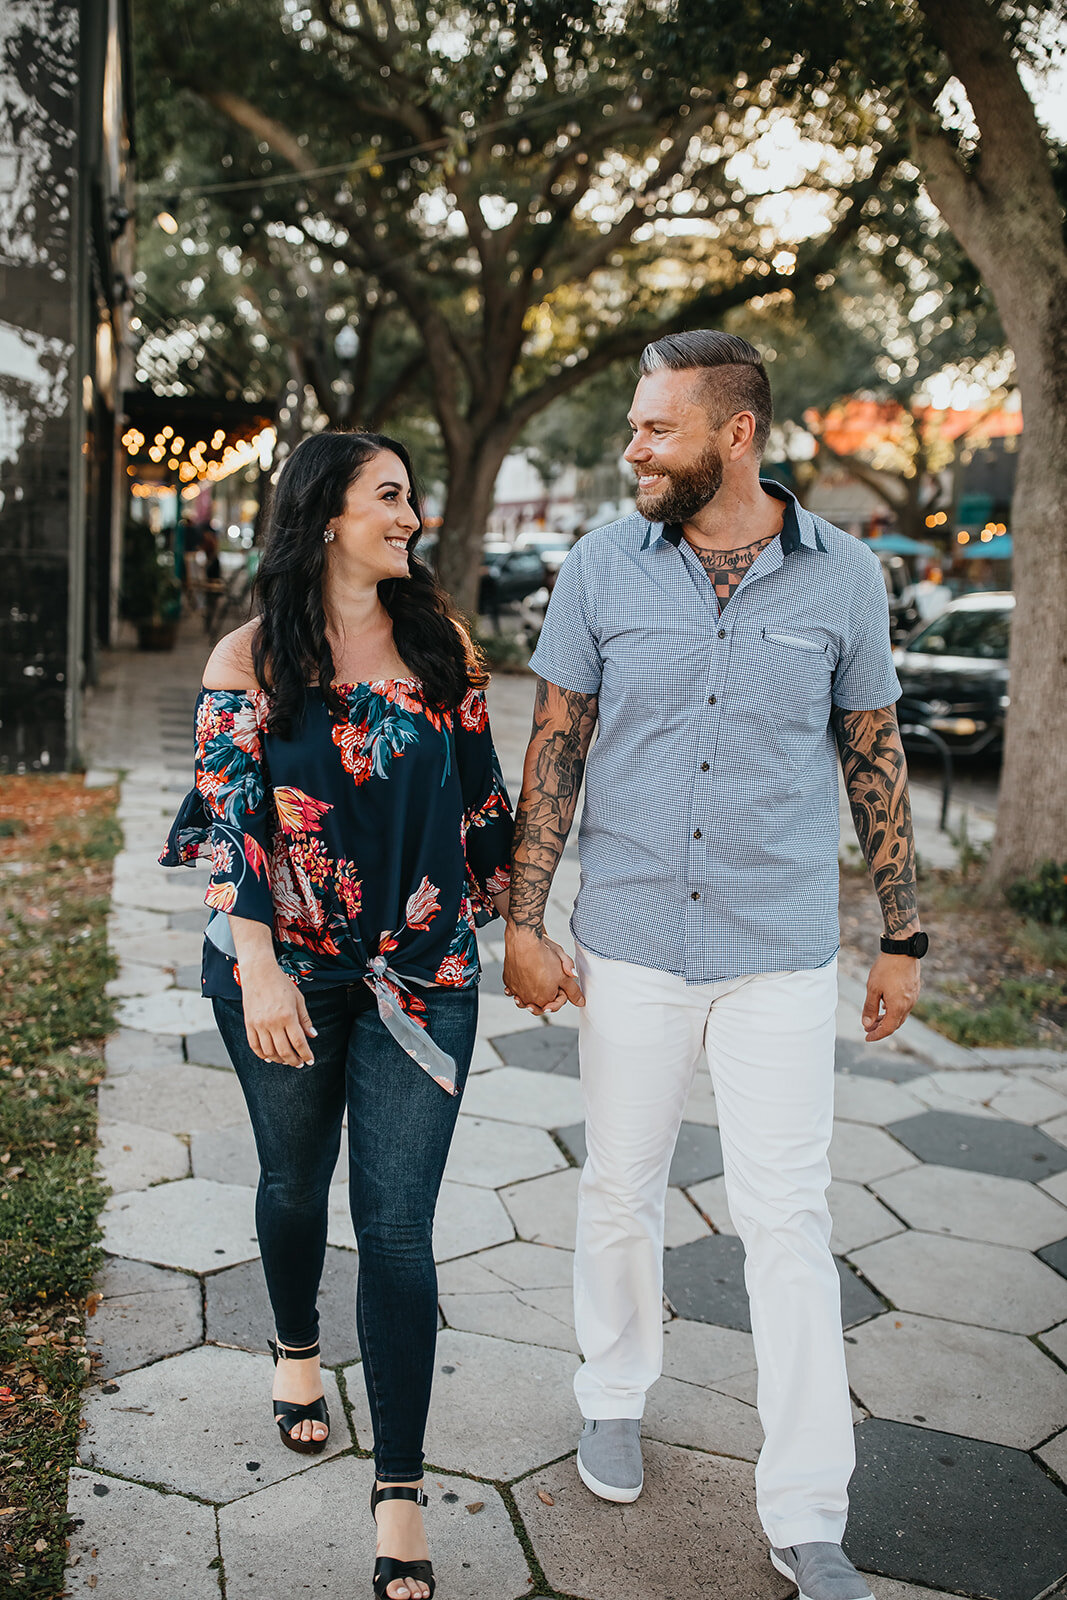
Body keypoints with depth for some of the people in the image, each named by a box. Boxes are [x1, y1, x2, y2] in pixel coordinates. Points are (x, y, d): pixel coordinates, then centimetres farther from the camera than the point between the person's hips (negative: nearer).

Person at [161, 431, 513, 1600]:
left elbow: (479, 793, 9)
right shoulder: (252, 658, -5)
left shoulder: (440, 645, 3)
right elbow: (228, 818, -10)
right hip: (285, 973, -1)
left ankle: (400, 1494, 8)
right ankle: (296, 1347, 50)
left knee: (397, 1221, -1)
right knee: (295, 1179, 19)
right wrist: (257, 969, -19)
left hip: (422, 970, 1)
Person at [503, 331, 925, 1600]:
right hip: (629, 946, 1)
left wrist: (903, 936, 5)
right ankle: (616, 1396, 41)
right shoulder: (603, 567, -2)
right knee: (620, 1190, 14)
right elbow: (554, 748, 1)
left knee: (788, 1224, 3)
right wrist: (523, 923, -3)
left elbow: (874, 756, 5)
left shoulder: (842, 576, -3)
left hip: (780, 956, -1)